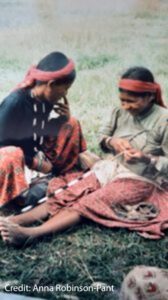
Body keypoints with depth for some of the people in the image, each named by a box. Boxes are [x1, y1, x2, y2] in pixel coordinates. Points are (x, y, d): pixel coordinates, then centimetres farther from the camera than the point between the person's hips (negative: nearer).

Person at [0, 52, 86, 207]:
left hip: (34, 151, 8)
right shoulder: (14, 103, -30)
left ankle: (64, 173, 8)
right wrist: (34, 162, -21)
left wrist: (63, 118, -15)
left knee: (71, 124, 6)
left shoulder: (46, 99, -9)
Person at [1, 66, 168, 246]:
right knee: (69, 194, -18)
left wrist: (146, 159, -28)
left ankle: (30, 233, -44)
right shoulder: (120, 113, 5)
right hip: (111, 168, 6)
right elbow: (102, 137, 16)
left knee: (90, 203, -28)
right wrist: (111, 141, -8)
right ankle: (15, 220, -32)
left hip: (140, 180, -6)